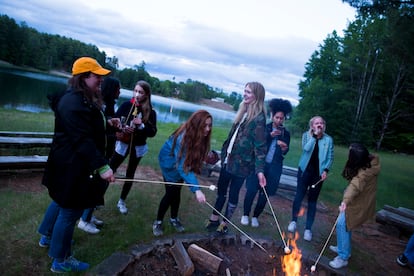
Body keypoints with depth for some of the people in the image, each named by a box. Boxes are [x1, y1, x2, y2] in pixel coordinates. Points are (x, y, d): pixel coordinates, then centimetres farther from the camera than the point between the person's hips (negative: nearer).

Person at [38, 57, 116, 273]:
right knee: (70, 210, 2)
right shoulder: (74, 103, -25)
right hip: (72, 166, -11)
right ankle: (60, 260, 19)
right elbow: (82, 140, -32)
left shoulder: (84, 99, 10)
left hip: (73, 164, 11)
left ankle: (48, 235, 50)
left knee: (62, 200, 28)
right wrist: (102, 166, -34)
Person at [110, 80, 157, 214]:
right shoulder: (126, 105, -8)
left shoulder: (150, 112, -8)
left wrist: (141, 125, -24)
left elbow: (153, 132, -9)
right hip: (123, 144, -1)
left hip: (138, 147, 1)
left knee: (130, 174, 14)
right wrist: (122, 128, -26)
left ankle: (121, 201, 29)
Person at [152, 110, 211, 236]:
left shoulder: (200, 136, -19)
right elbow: (182, 166, -43)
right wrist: (196, 189, -50)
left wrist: (195, 169, -14)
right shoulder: (183, 137, -40)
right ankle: (158, 221, 12)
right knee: (171, 192, -5)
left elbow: (196, 156, 0)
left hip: (182, 162, 5)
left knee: (177, 191, 10)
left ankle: (174, 218, 29)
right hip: (170, 161, -5)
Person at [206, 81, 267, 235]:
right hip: (228, 160, 7)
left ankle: (224, 223, 25)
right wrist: (224, 152, 19)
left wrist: (260, 170, -25)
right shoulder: (244, 112, 9)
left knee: (233, 193, 8)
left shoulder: (259, 118, -15)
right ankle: (214, 218, 32)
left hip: (241, 164, -7)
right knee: (221, 189, 16)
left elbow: (260, 146, -18)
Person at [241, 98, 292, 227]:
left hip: (274, 167, 2)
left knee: (264, 194, 6)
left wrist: (284, 149, -22)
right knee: (251, 190, -2)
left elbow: (285, 153, 1)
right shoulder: (264, 128, 2)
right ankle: (245, 214, 16)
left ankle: (255, 216, 23)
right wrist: (270, 135, -22)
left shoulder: (286, 133, 6)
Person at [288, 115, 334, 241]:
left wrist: (326, 170, -9)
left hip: (318, 173, 0)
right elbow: (306, 148, -19)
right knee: (299, 196, 4)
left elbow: (330, 157, 2)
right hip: (305, 170, 0)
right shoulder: (306, 135, -2)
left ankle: (308, 228, 14)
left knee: (312, 200, 6)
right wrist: (314, 135, -18)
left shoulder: (328, 139, -1)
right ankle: (293, 221, 25)